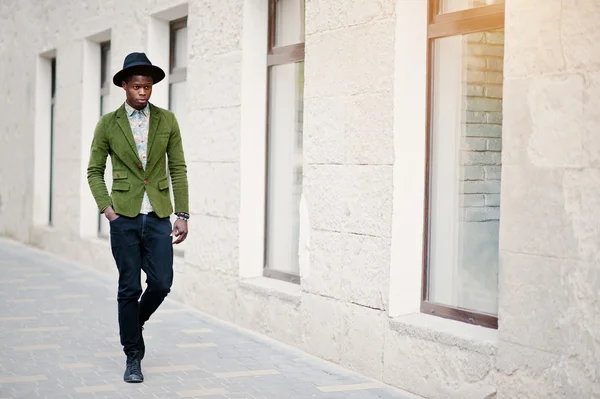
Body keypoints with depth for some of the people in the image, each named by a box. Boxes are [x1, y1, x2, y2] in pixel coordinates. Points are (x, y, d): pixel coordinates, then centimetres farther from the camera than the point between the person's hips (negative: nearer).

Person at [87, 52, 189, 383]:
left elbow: (178, 169, 6)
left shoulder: (167, 121, 5)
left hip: (158, 218, 1)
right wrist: (106, 208, -5)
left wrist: (183, 215, 0)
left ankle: (134, 323, 29)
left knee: (161, 284, -3)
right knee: (129, 288, 1)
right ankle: (133, 357, 13)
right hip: (124, 218, -1)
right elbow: (94, 171, 9)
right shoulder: (108, 124, 2)